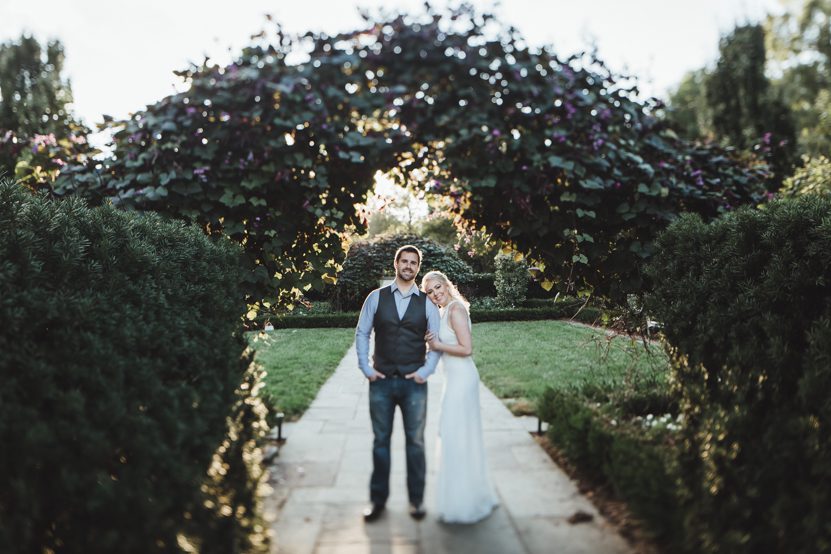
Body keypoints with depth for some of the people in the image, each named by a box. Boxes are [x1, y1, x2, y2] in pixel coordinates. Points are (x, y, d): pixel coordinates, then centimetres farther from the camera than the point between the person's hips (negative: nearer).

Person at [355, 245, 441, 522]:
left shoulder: (426, 303, 3)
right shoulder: (376, 297, 2)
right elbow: (361, 333, 6)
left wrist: (426, 371, -5)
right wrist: (366, 368, -2)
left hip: (413, 382, 0)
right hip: (381, 381, 0)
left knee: (415, 441, 7)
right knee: (381, 440, 9)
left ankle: (417, 499, 20)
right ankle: (378, 499, 21)